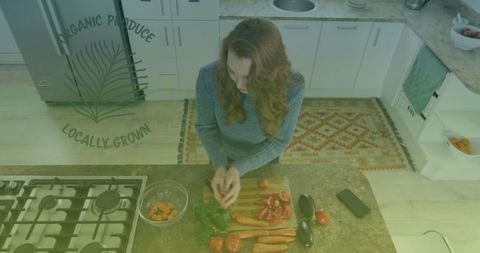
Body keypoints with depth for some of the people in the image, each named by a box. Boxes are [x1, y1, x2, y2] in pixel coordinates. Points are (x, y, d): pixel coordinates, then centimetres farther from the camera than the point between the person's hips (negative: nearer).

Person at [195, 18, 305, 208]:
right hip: (223, 159, 0)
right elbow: (206, 127, -17)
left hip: (263, 162, 1)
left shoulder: (291, 87, -34)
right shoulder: (209, 77, -33)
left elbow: (279, 140, -22)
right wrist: (220, 165, -32)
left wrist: (239, 169, -33)